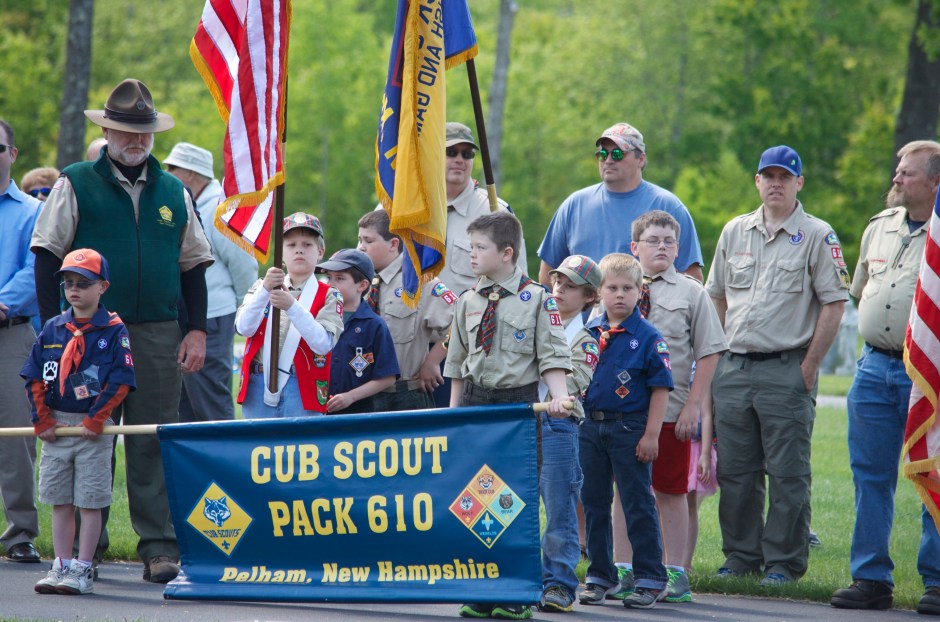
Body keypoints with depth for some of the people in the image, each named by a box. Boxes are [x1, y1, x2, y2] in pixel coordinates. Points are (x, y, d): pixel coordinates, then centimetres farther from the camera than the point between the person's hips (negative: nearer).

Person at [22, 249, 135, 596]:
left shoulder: (113, 330, -5)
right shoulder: (53, 329, 8)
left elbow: (120, 381, -9)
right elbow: (34, 377, 8)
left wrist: (95, 419, -14)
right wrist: (41, 420, -1)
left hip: (93, 428, -4)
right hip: (55, 427, 5)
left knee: (90, 502, -1)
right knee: (60, 502, 9)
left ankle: (83, 570, 2)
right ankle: (61, 566, 15)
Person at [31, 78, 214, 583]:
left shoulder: (173, 192, 13)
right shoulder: (75, 185, 3)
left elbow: (192, 266, 17)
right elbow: (47, 257, 1)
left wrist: (197, 330, 7)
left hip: (158, 336, 2)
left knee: (154, 445, 0)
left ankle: (159, 549, 1)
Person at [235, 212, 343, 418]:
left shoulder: (328, 296, 4)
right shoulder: (261, 287, 13)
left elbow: (323, 344, -11)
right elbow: (244, 328, -3)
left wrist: (292, 306, -21)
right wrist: (265, 289, -17)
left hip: (303, 390, -2)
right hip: (259, 385, 2)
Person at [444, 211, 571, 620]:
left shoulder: (536, 300, -4)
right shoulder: (468, 302, 10)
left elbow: (552, 356, -6)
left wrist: (558, 397, -21)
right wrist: (454, 410, 12)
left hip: (518, 401, -5)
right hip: (475, 399, 5)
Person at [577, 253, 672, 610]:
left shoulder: (647, 337, -8)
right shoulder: (588, 333, 6)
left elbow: (660, 388, -9)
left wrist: (651, 435, -13)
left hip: (630, 429, -5)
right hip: (590, 427, 5)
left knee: (638, 505, -1)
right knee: (594, 503, 11)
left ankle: (650, 579, 5)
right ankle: (600, 577, 20)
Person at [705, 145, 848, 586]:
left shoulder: (817, 236, -2)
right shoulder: (735, 232, 13)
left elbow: (834, 305, -5)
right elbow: (716, 298, 20)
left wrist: (809, 367, -9)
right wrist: (717, 357, 11)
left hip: (787, 371, -5)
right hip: (733, 369, 5)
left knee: (787, 474, -3)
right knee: (734, 470, 8)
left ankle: (784, 562, 3)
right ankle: (741, 556, 17)